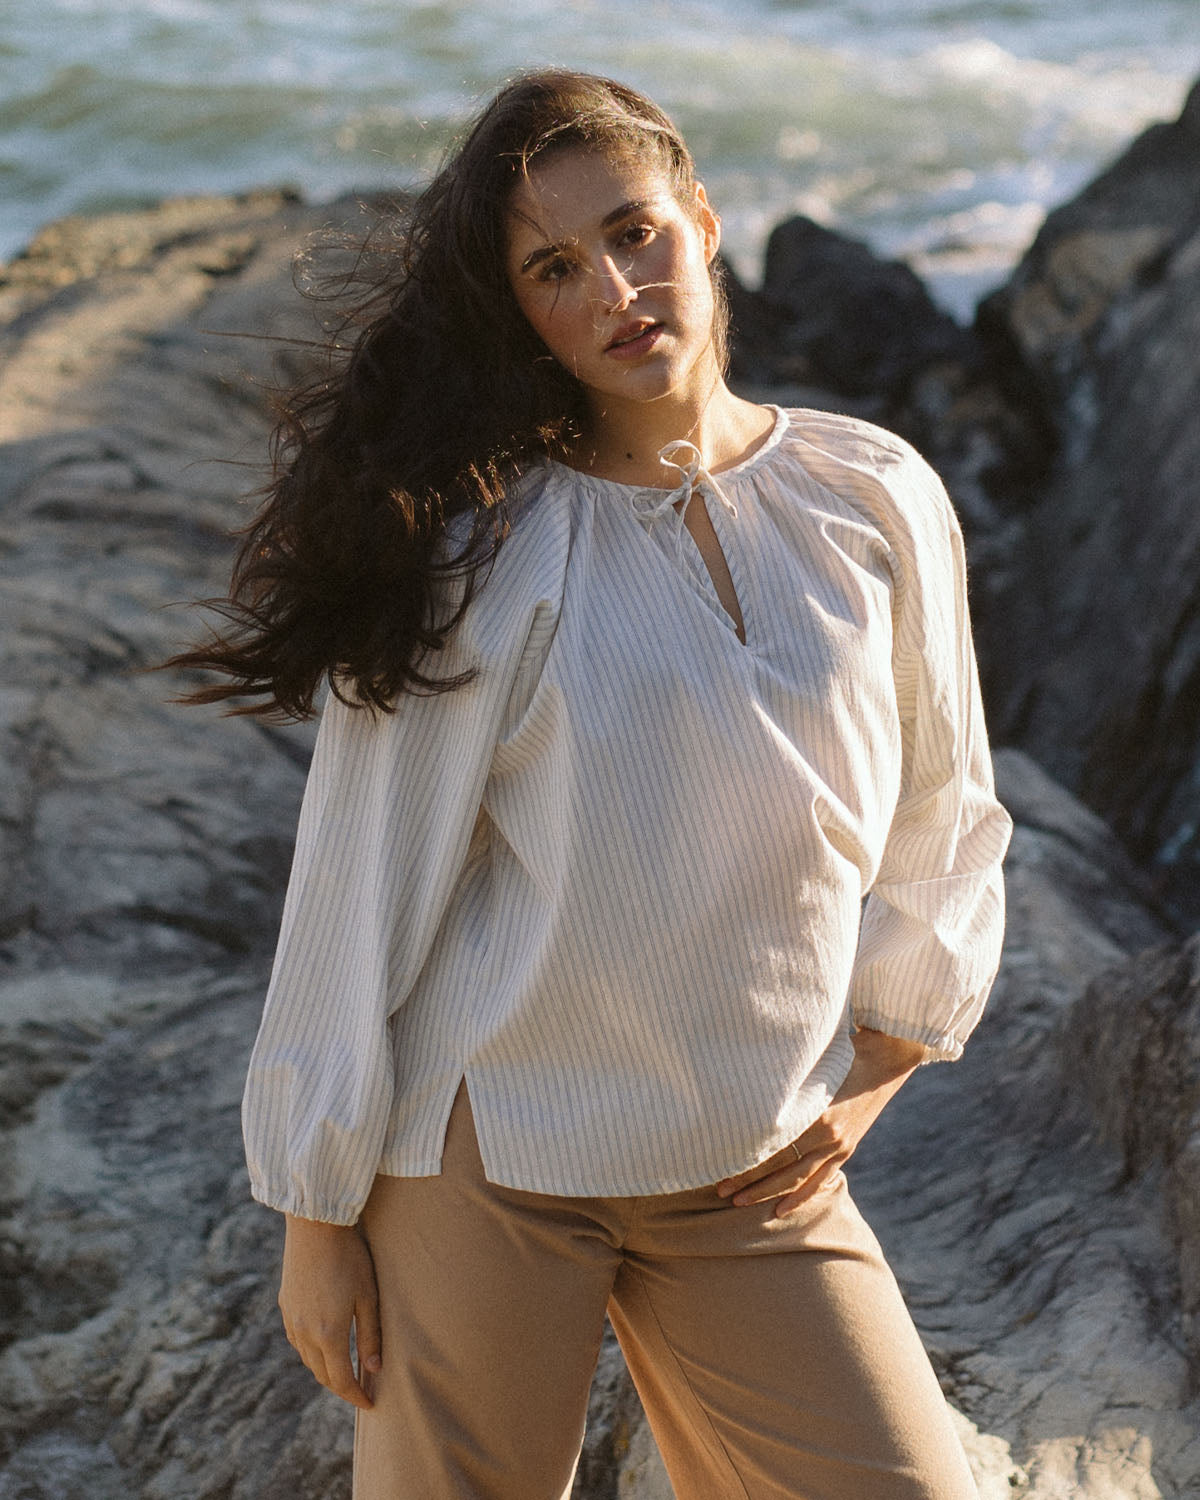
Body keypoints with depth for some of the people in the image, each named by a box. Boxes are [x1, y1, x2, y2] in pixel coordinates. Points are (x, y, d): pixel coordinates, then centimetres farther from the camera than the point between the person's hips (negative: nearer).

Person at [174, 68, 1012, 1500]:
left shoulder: (877, 502, 0)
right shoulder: (482, 546, -10)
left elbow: (940, 826, 11)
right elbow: (359, 886, -7)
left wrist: (867, 1079, 4)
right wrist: (317, 1213, -4)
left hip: (755, 1179, 3)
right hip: (488, 1155, -2)